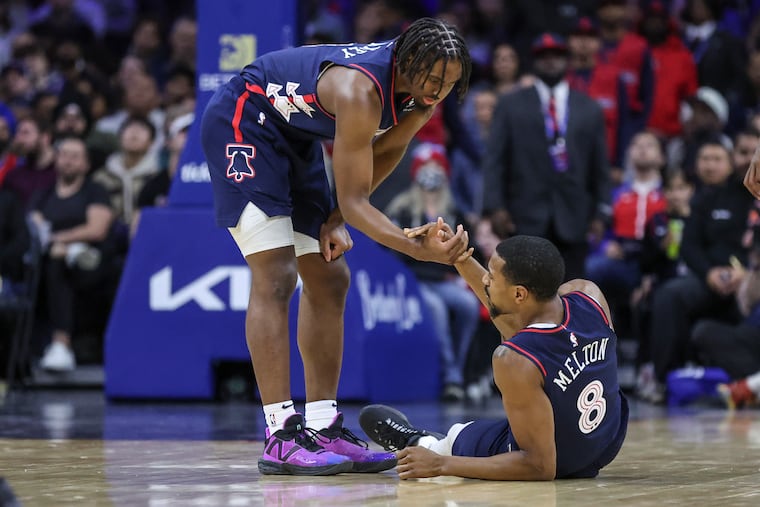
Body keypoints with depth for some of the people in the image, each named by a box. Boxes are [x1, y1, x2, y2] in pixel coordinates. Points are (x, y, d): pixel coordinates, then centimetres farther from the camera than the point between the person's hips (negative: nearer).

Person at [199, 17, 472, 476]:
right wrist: (419, 249, -42)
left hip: (295, 136, 9)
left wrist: (336, 219, -1)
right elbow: (354, 200, -31)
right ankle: (281, 438, -21)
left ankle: (324, 429, 8)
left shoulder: (419, 89, -10)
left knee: (329, 281, 6)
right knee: (276, 278, -18)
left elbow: (386, 151, 8)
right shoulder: (360, 91, -35)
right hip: (242, 123, -9)